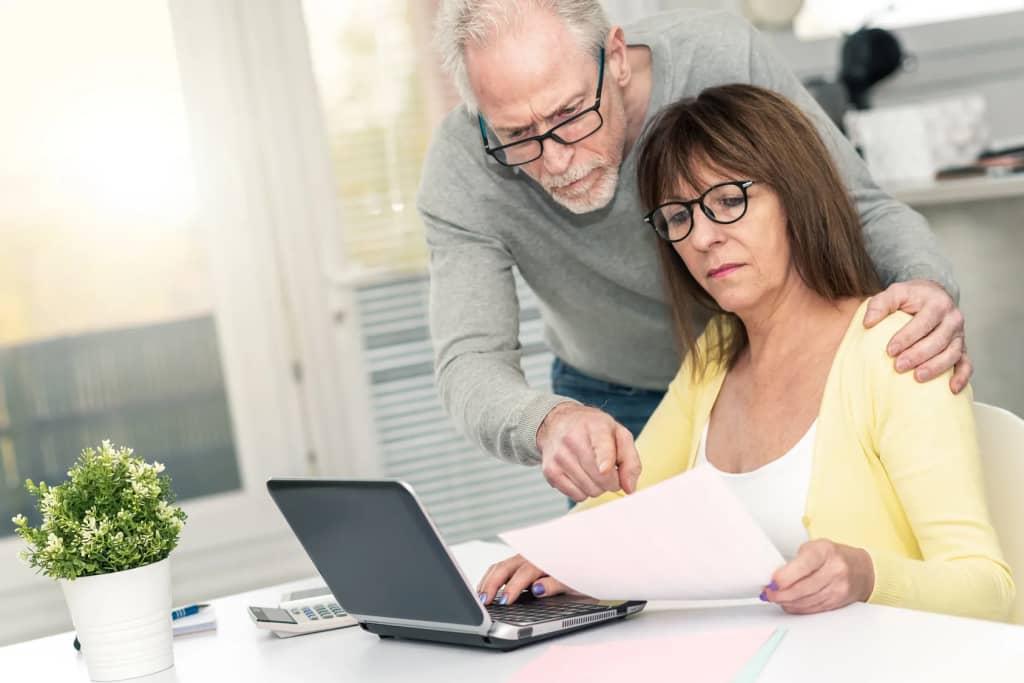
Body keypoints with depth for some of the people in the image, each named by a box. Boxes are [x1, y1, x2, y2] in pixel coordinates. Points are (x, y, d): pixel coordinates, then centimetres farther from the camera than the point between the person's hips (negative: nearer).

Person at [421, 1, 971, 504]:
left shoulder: (725, 59, -30)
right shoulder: (460, 168, -29)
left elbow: (863, 212, -19)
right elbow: (469, 363, -33)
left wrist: (926, 284, -42)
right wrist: (549, 422, -56)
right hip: (611, 406, -1)